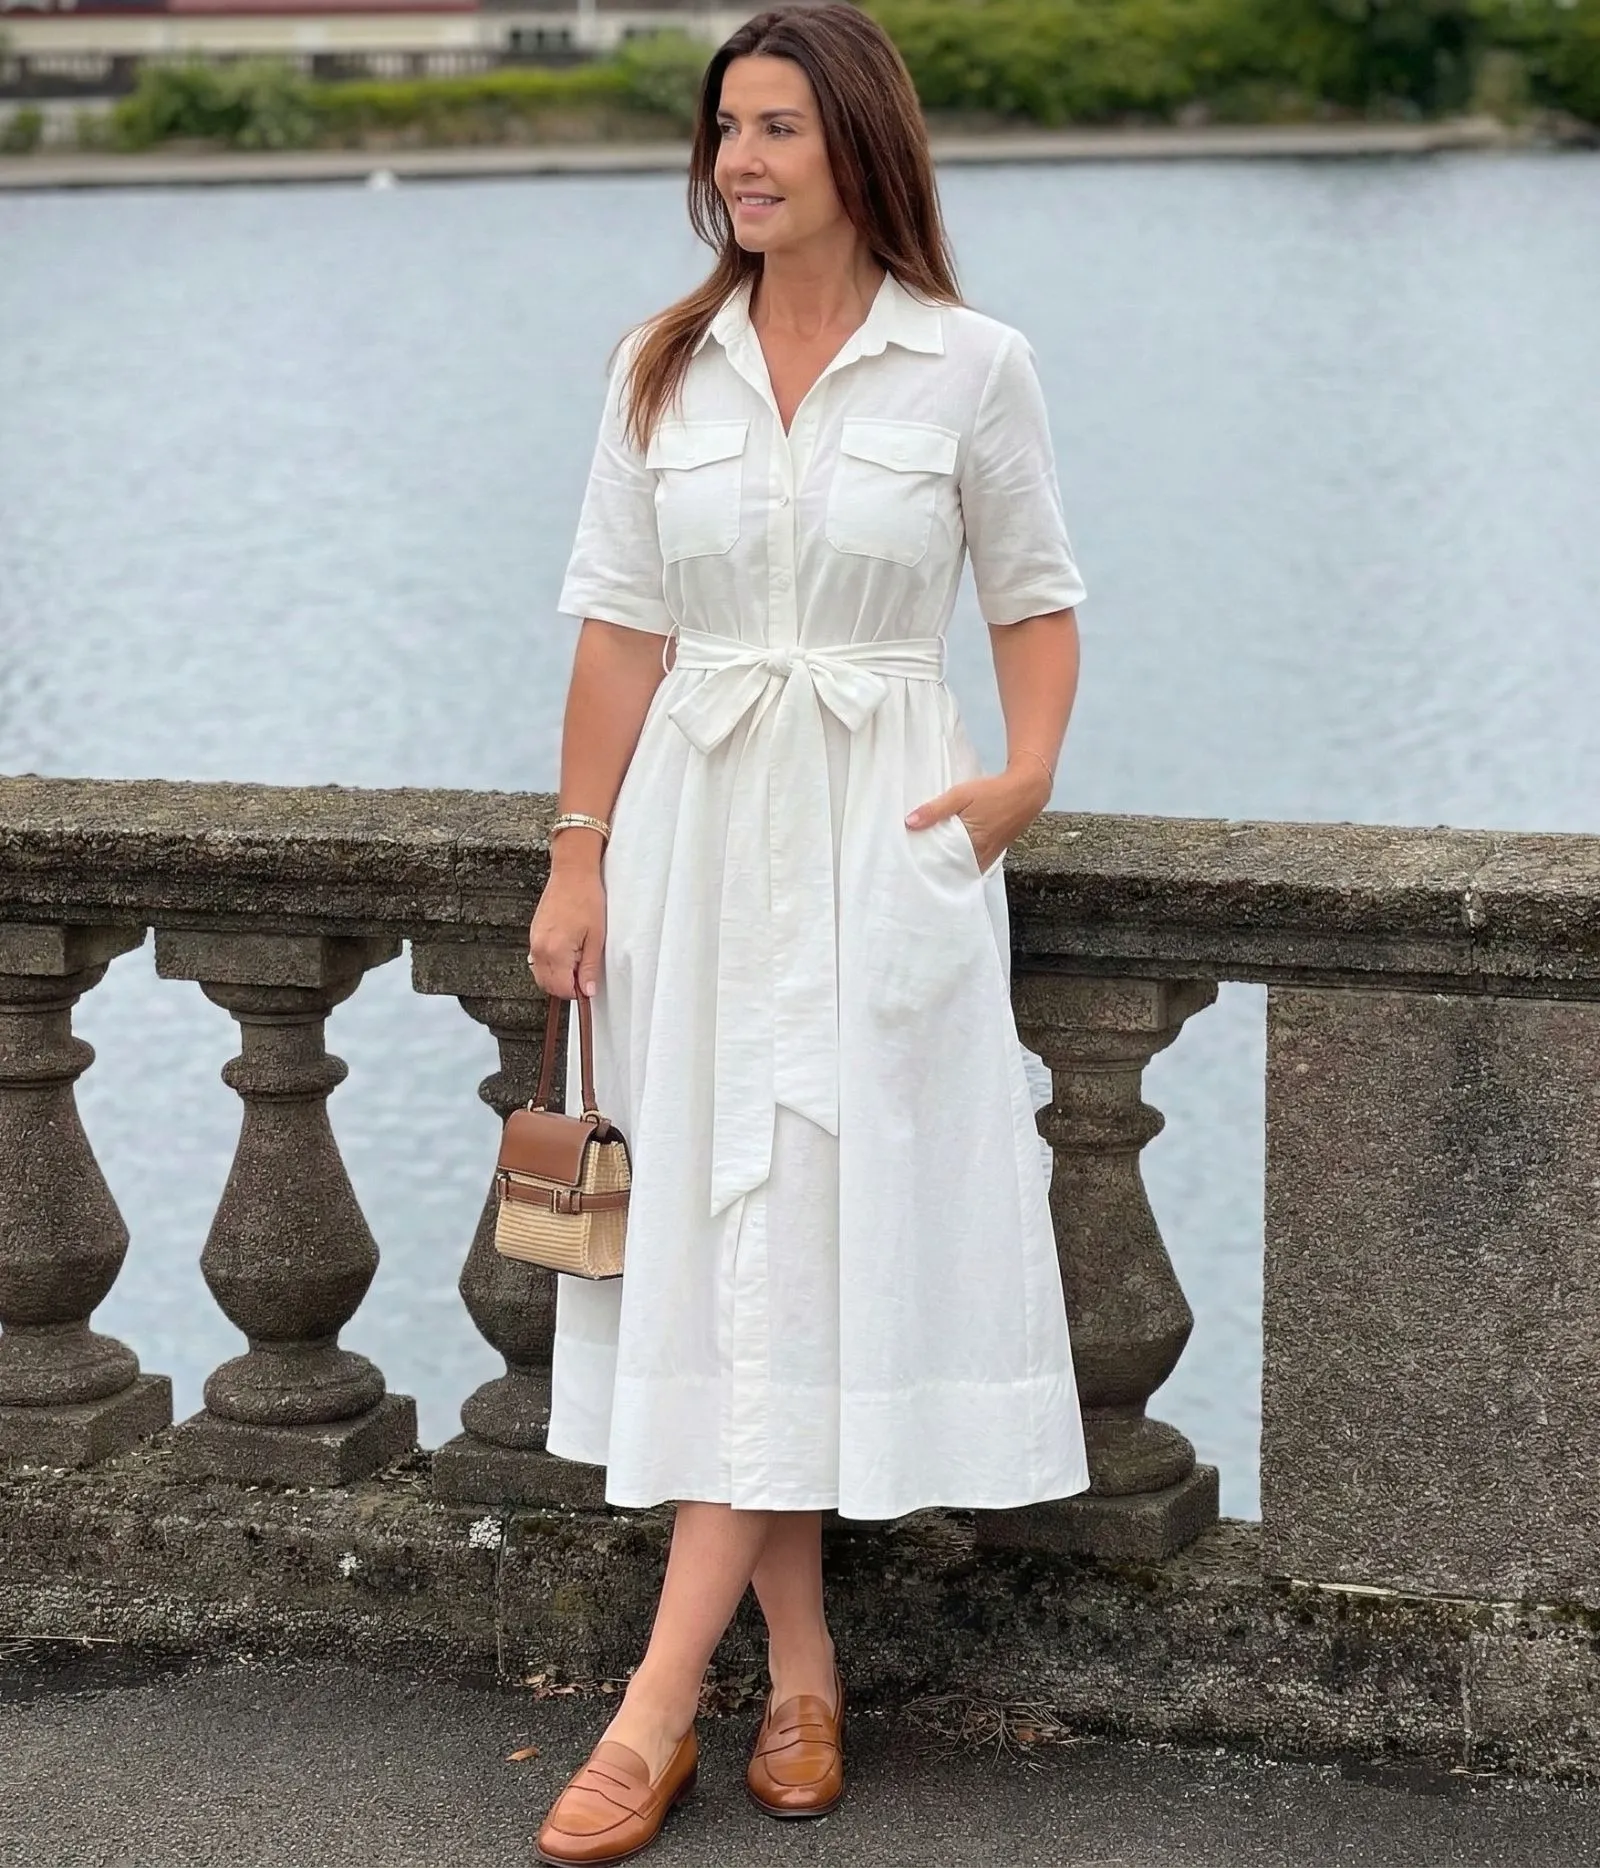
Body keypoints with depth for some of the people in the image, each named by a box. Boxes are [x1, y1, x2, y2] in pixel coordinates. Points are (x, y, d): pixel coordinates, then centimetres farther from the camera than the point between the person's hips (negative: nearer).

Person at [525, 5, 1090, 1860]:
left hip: (881, 838, -3)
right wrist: (579, 853, 3)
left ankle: (657, 1709, -6)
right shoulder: (663, 368, 6)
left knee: (802, 1245, -7)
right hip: (697, 832, 3)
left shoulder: (972, 366, -2)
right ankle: (800, 1675, 13)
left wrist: (1028, 769, -11)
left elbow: (1036, 597, 5)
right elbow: (621, 630, 7)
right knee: (721, 1249, 3)